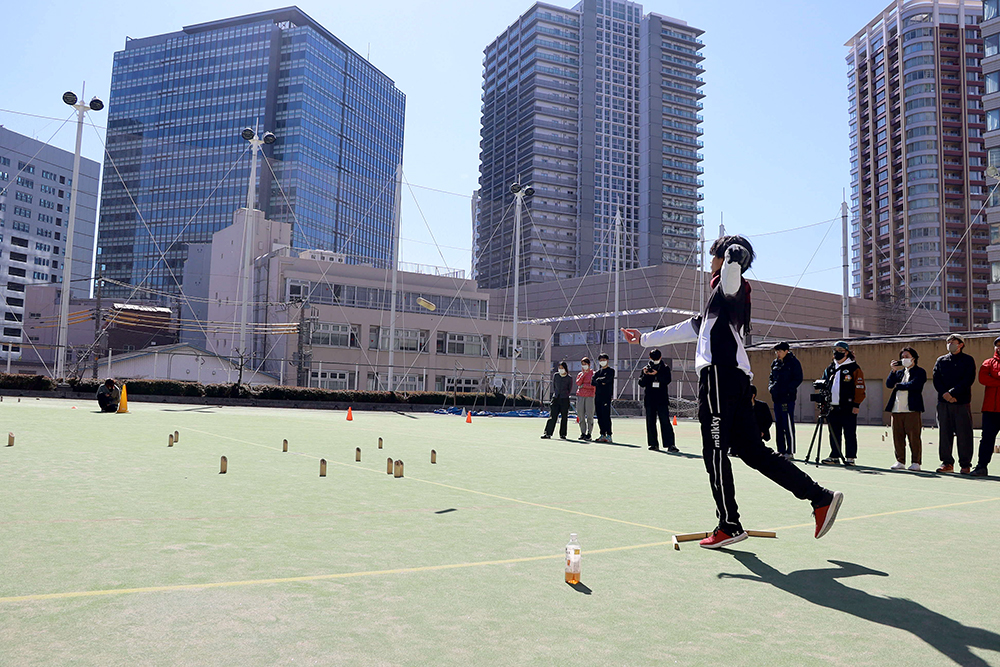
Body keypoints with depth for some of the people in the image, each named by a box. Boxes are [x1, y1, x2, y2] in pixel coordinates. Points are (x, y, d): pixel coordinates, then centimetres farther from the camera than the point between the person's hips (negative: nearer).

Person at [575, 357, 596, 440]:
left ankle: (588, 434, -1)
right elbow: (578, 383, -2)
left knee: (589, 416, -6)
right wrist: (584, 374, -5)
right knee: (580, 415, 2)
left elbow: (593, 385, -7)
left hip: (590, 396, -4)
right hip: (580, 396, 4)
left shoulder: (593, 374, 4)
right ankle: (582, 433, 9)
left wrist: (583, 385, -7)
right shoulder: (580, 374, 16)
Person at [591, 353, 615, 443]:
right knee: (599, 416, 6)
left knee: (606, 416, -10)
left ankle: (609, 436, -9)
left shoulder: (610, 371, 3)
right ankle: (603, 435, 11)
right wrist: (601, 381, -8)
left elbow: (606, 379, -14)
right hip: (597, 396, 6)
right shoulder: (598, 371, 20)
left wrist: (598, 380, 1)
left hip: (606, 396, -6)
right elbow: (592, 382, 5)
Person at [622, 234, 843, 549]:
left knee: (715, 452, -4)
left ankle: (730, 526, 2)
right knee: (753, 450, 7)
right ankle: (821, 498, 5)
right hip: (736, 379, 9)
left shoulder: (728, 285, 2)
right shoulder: (721, 297, 29)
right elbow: (692, 328, 37)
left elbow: (735, 255, -23)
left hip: (719, 374, -9)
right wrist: (645, 338, 40)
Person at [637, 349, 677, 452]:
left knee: (665, 422, -9)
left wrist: (657, 374, -21)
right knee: (650, 422, 5)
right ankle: (654, 444, 12)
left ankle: (670, 444, -11)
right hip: (649, 400, 2)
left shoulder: (665, 368, 7)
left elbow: (667, 381, -9)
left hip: (662, 399, -2)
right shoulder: (645, 368, 10)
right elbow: (641, 383, 3)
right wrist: (645, 375, -15)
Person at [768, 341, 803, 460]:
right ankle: (781, 450, 17)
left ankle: (790, 452, -2)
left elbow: (798, 379, -8)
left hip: (788, 397, -7)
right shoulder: (775, 363, 15)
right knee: (778, 425, 10)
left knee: (788, 425, -7)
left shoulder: (793, 362, -4)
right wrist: (771, 386, 3)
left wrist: (786, 388, -17)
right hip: (777, 397, 7)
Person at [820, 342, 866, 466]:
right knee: (834, 434, 9)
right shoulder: (830, 368, 15)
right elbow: (824, 386, 21)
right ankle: (834, 456, 15)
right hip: (832, 407, 6)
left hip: (848, 408, -6)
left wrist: (856, 405, -11)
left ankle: (850, 457, 6)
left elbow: (860, 388, -6)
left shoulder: (854, 368, -3)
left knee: (849, 434, 0)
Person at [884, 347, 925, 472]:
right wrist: (893, 370, -2)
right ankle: (900, 461, 13)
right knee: (898, 437, 6)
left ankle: (915, 462, 5)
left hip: (912, 409, -5)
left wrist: (898, 385, -1)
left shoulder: (920, 372, 3)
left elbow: (913, 385, -13)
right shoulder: (899, 372, 20)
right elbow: (889, 384, 7)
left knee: (914, 437, -3)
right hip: (897, 409, 6)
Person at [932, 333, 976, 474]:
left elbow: (969, 379, -7)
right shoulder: (941, 360, 14)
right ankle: (947, 463, 12)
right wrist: (945, 394, -12)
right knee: (944, 432, 4)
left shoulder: (968, 360, 5)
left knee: (964, 434, -2)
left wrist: (953, 393, -15)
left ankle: (965, 465, 6)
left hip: (962, 401, -3)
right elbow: (936, 379, 4)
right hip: (943, 402, 3)